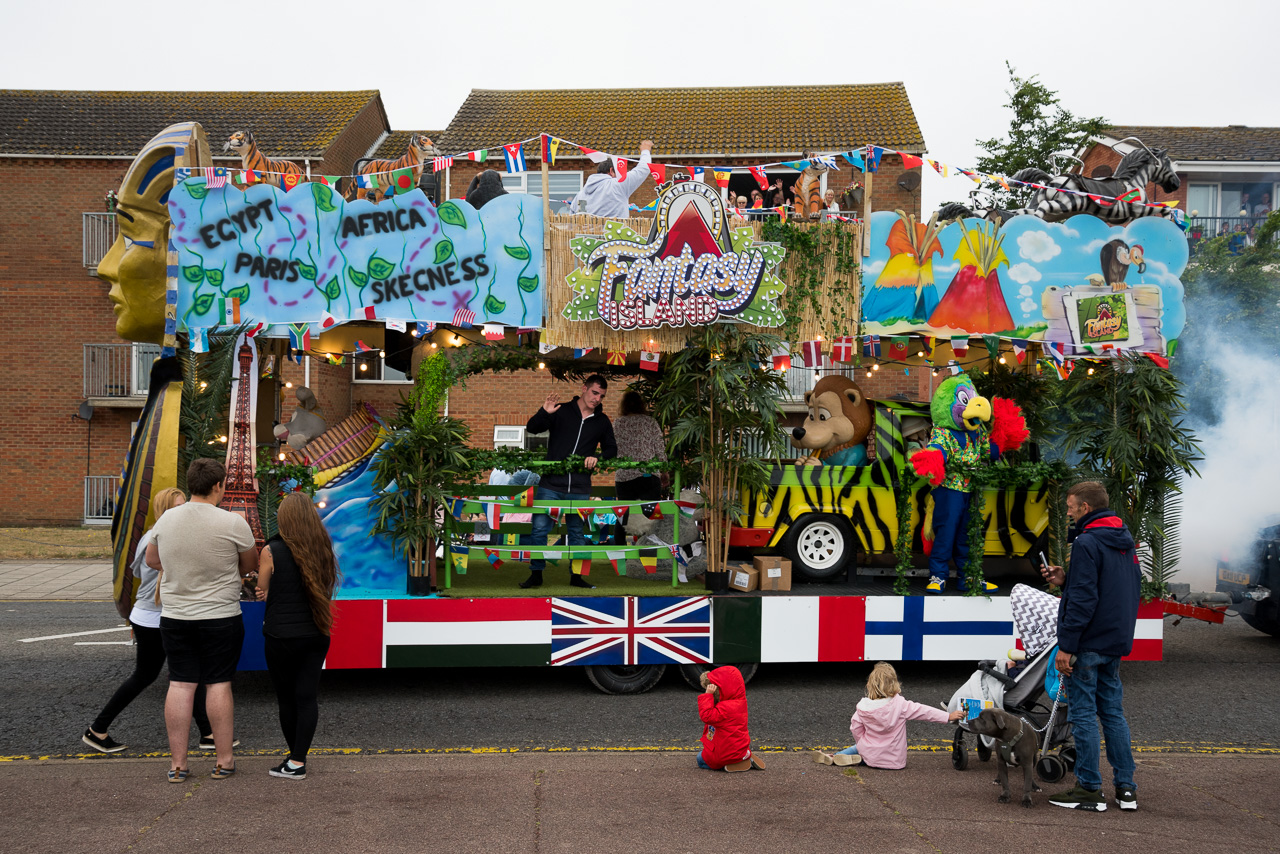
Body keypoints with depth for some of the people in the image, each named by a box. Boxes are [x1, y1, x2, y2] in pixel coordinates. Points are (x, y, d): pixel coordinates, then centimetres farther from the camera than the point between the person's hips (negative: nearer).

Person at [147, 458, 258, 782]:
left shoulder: (166, 519, 0)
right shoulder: (232, 523, -14)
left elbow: (151, 560, 17)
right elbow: (250, 566, 1)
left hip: (174, 616, 4)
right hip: (221, 616, -3)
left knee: (180, 684, 7)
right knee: (219, 683, 4)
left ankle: (177, 764, 11)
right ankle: (223, 760, 11)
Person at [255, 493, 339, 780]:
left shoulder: (271, 551, -10)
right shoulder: (322, 549, 2)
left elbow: (262, 592, 2)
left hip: (281, 636, -4)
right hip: (315, 635, 4)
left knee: (286, 698, 9)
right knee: (307, 696, 4)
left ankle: (296, 759, 17)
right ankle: (298, 760, 1)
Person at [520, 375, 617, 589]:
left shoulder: (602, 421, 10)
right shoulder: (561, 411, 1)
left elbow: (612, 449, 17)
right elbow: (531, 428, -2)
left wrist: (597, 457, -4)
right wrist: (544, 413, -22)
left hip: (580, 489, 2)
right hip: (551, 485, -2)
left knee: (577, 532, 9)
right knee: (539, 528, -3)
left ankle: (576, 576, 19)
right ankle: (536, 574, 8)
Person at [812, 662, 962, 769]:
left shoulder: (863, 707, -9)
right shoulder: (900, 705, -17)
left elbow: (856, 728, -1)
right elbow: (923, 711, -14)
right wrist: (949, 717, -9)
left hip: (871, 757, 1)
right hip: (895, 761, -1)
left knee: (859, 747, 33)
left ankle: (833, 757, 12)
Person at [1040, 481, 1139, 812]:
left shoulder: (1087, 543, -15)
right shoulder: (1125, 542, 13)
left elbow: (1083, 599, -20)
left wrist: (1066, 646, -18)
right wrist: (1065, 580, 13)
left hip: (1088, 644, -9)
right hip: (1116, 642, 9)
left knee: (1083, 714, -1)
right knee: (1113, 712, 13)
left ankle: (1090, 789, 3)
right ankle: (1126, 788, 15)